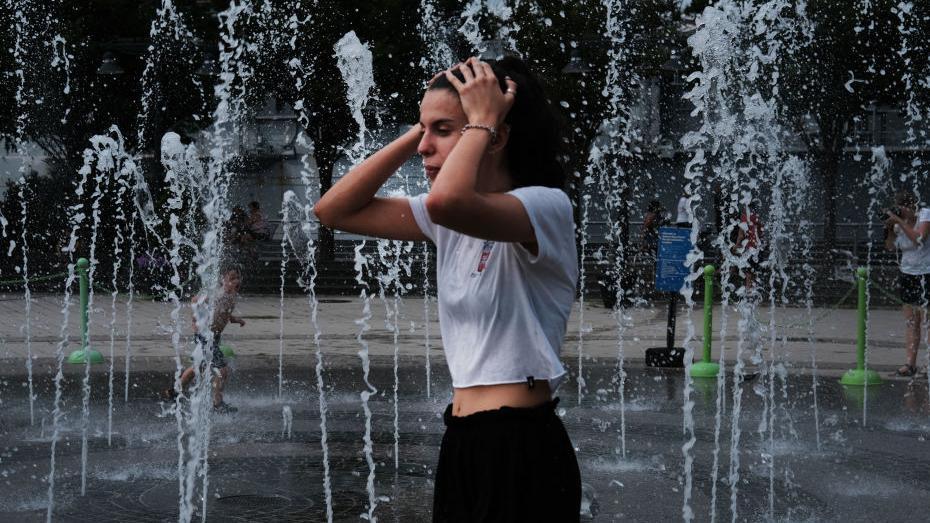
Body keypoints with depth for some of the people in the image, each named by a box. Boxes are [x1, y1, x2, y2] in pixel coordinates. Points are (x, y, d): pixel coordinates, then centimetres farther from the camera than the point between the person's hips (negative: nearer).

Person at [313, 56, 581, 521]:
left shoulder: (545, 206, -14)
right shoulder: (454, 220, 11)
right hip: (461, 446, 8)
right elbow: (334, 210, 9)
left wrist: (480, 122, -17)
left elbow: (446, 201, -34)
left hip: (521, 452, -8)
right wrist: (418, 131, 4)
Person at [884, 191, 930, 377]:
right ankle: (910, 363, 1)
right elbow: (890, 246, 8)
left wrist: (899, 221, -25)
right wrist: (890, 228, -8)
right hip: (907, 274, 5)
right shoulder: (900, 221, 5)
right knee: (910, 322, 2)